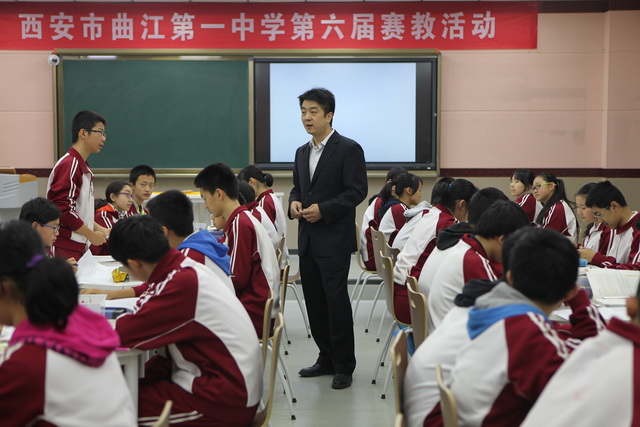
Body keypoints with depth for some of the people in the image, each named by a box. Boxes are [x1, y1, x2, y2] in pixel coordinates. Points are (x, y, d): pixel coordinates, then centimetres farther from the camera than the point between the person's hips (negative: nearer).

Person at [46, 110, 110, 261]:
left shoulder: (83, 167, 16)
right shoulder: (69, 165, -14)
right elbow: (63, 210, -20)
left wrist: (100, 230, 12)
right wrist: (92, 235, -11)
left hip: (79, 247, 9)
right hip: (65, 248, -9)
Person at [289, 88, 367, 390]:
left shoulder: (348, 149, -7)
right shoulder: (302, 153, 16)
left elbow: (357, 191, -12)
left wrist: (323, 209, -19)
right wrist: (294, 202, 0)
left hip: (334, 240, -7)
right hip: (307, 239, 8)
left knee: (336, 299, -7)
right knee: (314, 301, 11)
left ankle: (344, 366, 3)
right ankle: (326, 358, 24)